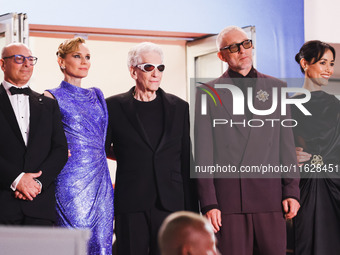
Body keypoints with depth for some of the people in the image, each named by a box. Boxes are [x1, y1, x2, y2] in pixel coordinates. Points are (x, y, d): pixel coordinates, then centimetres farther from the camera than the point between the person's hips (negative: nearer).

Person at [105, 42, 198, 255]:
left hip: (170, 205, 1)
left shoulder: (179, 107, 11)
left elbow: (187, 163, 10)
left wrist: (192, 211, 6)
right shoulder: (114, 107, 5)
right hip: (130, 209, -1)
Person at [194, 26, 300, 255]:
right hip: (228, 198, -2)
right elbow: (203, 153, 3)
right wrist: (208, 203, -5)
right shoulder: (208, 92, 6)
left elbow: (286, 144, 12)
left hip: (270, 195, 2)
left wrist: (292, 191, 3)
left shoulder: (275, 87, 14)